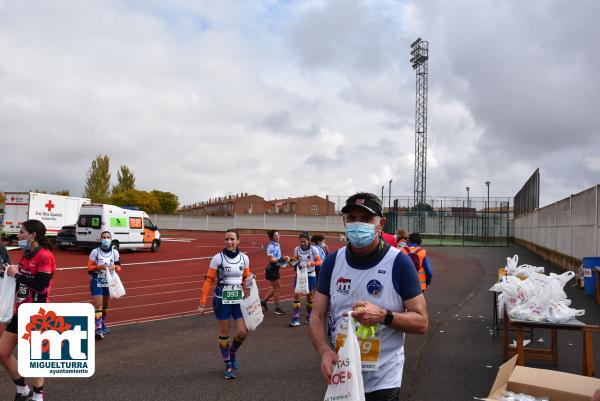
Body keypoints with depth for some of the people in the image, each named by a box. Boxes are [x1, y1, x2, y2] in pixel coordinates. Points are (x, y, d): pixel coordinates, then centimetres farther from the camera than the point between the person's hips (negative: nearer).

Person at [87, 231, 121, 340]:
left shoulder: (115, 252, 2)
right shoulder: (95, 252, -7)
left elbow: (119, 267, 8)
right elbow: (89, 267, -5)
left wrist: (114, 267, -14)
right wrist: (98, 267, -23)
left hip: (109, 281, 4)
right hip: (96, 281, -4)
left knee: (105, 305, 15)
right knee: (98, 305, -12)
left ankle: (103, 325, 31)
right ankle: (98, 329, -13)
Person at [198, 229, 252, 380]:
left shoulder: (244, 257, 1)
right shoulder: (218, 258, -10)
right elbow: (209, 280, -7)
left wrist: (249, 281, -10)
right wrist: (202, 303, -9)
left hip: (238, 298, 3)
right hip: (222, 299, -3)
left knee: (243, 332, -3)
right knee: (224, 332, 5)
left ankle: (233, 352, 29)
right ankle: (228, 365, 21)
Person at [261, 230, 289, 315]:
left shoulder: (277, 245, 9)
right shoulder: (271, 246, -19)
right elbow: (270, 259, -24)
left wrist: (283, 258, 4)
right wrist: (280, 259, -22)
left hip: (275, 269, 9)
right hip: (272, 269, -9)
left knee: (275, 288, 18)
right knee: (278, 288, -1)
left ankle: (264, 301, 31)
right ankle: (277, 308, 10)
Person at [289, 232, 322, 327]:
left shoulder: (313, 249, -11)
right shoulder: (297, 249, -4)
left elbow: (319, 262, -7)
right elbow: (295, 260, 8)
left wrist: (311, 263, -25)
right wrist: (295, 262, -15)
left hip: (310, 275, -1)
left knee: (310, 296, 9)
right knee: (296, 295, -7)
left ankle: (309, 317, 26)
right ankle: (295, 319, -4)